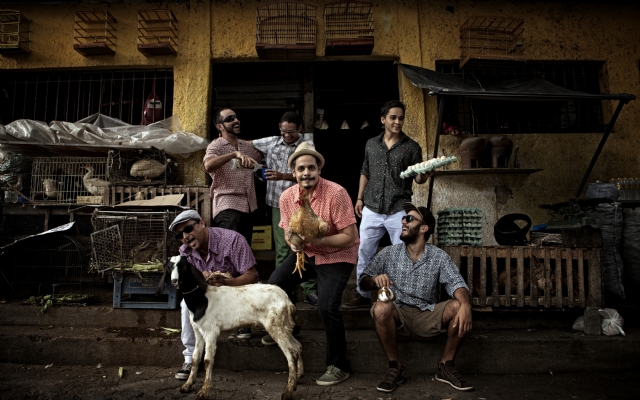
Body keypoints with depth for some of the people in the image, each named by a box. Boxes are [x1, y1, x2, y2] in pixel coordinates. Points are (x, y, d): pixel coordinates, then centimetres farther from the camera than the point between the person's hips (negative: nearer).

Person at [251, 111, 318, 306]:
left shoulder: (308, 146, -3)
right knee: (282, 249, 6)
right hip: (279, 204, 2)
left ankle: (309, 290, 11)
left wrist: (282, 176, -23)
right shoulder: (271, 142, 5)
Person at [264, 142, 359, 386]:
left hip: (337, 256, -6)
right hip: (305, 253, 6)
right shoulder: (287, 197, -8)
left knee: (326, 307, -21)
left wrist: (315, 241, -34)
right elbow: (288, 233, 3)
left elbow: (349, 236, -25)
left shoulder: (336, 193, -26)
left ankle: (339, 366, 3)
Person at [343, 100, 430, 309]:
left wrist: (423, 175, -23)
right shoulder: (371, 144, 8)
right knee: (364, 253, 9)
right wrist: (359, 198, 12)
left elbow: (418, 179, -1)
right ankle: (363, 294, 25)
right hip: (372, 210, 3)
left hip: (399, 211, -3)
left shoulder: (412, 147, -1)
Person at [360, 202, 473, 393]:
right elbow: (364, 281, -1)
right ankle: (395, 367, -11)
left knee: (458, 306, -23)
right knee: (381, 307, -33)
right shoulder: (388, 254, -1)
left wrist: (466, 304, -34)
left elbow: (456, 283, -12)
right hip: (396, 318, -1)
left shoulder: (439, 256, -1)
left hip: (426, 318, 1)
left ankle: (446, 366, -2)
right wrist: (374, 280, -26)